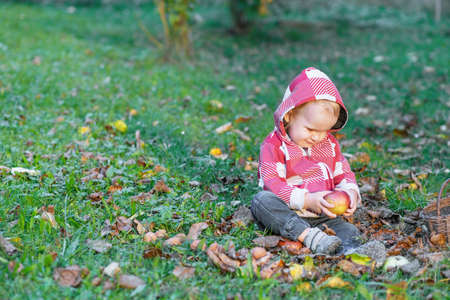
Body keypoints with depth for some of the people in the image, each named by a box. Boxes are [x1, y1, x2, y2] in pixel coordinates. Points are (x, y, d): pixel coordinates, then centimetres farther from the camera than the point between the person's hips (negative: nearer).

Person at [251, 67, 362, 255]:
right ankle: (310, 237, -46)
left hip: (323, 216, 4)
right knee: (261, 201, -33)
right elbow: (272, 184, -16)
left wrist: (350, 192, -8)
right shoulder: (274, 146, -6)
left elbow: (343, 174, 18)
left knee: (349, 231, -25)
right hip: (287, 214, -3)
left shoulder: (330, 144, 13)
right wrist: (308, 200, -28)